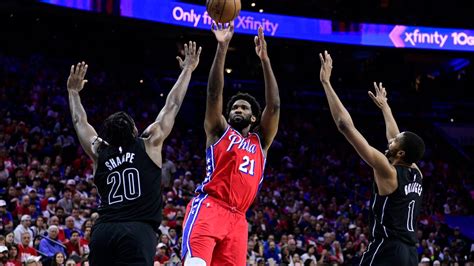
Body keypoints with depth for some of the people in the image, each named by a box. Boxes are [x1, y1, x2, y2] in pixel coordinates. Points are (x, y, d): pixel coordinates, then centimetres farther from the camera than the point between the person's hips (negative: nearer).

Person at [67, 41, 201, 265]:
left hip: (103, 230, 4)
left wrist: (73, 91, 48)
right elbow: (172, 106, 17)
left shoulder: (100, 153, 17)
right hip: (138, 230, -4)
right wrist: (187, 70, 26)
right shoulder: (149, 145, 9)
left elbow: (79, 121, 33)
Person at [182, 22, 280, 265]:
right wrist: (222, 48, -4)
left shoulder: (260, 141, 24)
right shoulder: (219, 131, 17)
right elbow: (214, 92, 5)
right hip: (208, 207, -4)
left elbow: (274, 106, 13)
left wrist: (265, 60, 6)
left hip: (237, 218, 4)